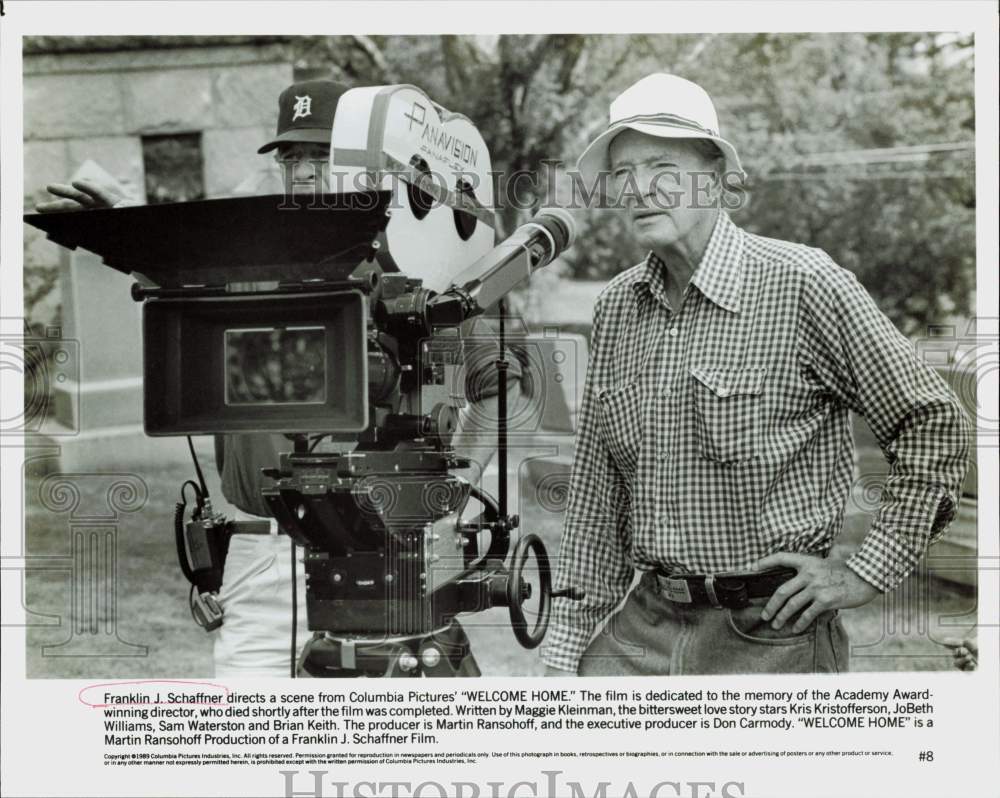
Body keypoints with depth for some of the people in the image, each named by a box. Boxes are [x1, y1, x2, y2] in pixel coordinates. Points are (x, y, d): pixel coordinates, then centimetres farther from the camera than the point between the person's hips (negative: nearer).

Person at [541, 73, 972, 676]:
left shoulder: (804, 284, -11)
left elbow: (935, 425, -5)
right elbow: (596, 502, 9)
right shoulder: (616, 308, 5)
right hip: (639, 630, 4)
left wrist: (866, 574, -7)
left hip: (770, 634, -4)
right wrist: (567, 650, 8)